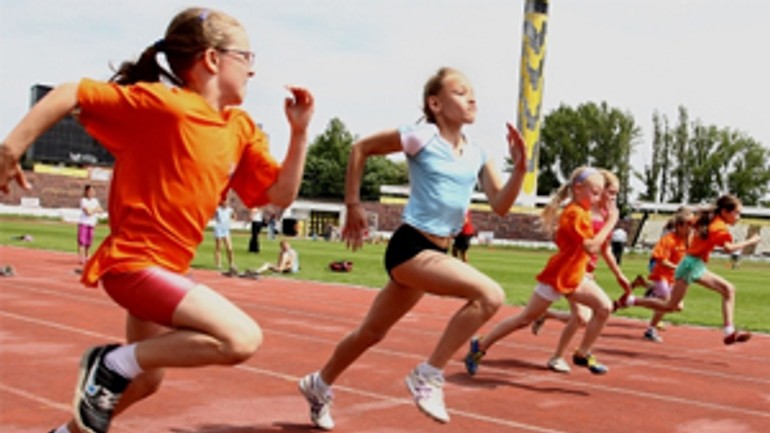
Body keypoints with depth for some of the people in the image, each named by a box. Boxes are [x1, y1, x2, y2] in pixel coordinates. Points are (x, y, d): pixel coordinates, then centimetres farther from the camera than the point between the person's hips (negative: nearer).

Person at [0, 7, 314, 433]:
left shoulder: (242, 130, 5)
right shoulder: (163, 103, -16)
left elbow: (280, 194, 4)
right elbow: (71, 93, -14)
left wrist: (299, 130, -5)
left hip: (167, 268, 9)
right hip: (135, 261, -9)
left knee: (146, 380, 24)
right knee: (242, 338, -24)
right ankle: (113, 364, -9)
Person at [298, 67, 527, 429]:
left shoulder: (476, 155, 8)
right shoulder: (421, 137, -9)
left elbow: (500, 205, 4)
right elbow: (361, 148, 1)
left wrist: (519, 168, -12)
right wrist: (353, 206, 2)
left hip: (437, 251, 7)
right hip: (410, 247, -7)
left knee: (373, 332, 20)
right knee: (490, 295, -24)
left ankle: (319, 385, 40)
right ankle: (429, 375, -14)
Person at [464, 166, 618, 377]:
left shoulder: (582, 213, 9)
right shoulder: (574, 214, -21)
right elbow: (591, 247, -29)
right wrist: (611, 222, -24)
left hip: (574, 277, 9)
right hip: (556, 276, -9)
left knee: (605, 306, -4)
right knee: (525, 318, 0)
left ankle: (582, 354, 8)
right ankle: (480, 346, 13)